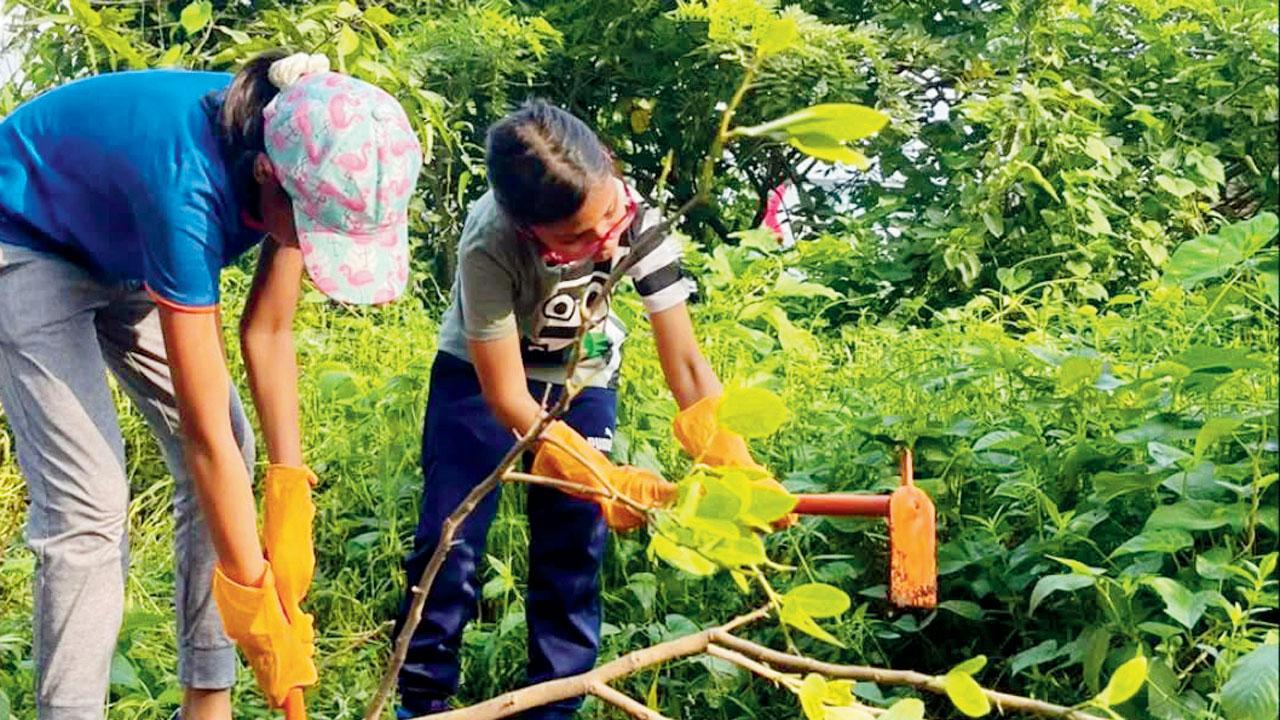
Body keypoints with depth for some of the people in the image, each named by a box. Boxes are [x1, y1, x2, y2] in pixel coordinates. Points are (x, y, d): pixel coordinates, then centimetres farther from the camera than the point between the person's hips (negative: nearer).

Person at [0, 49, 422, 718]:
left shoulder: (305, 161, -22)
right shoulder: (189, 184, -41)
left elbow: (268, 333, -12)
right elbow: (204, 431, -37)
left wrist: (290, 499, -17)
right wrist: (258, 603, -31)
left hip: (121, 246, 7)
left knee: (231, 458, 0)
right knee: (88, 502, -17)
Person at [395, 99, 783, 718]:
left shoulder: (638, 220, -31)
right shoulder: (489, 246, -37)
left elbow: (685, 363, -26)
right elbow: (508, 398, -29)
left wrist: (738, 473, -37)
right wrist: (609, 482, -37)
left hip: (583, 377, 2)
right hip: (480, 371, -2)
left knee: (574, 552, -1)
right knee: (449, 543, -6)